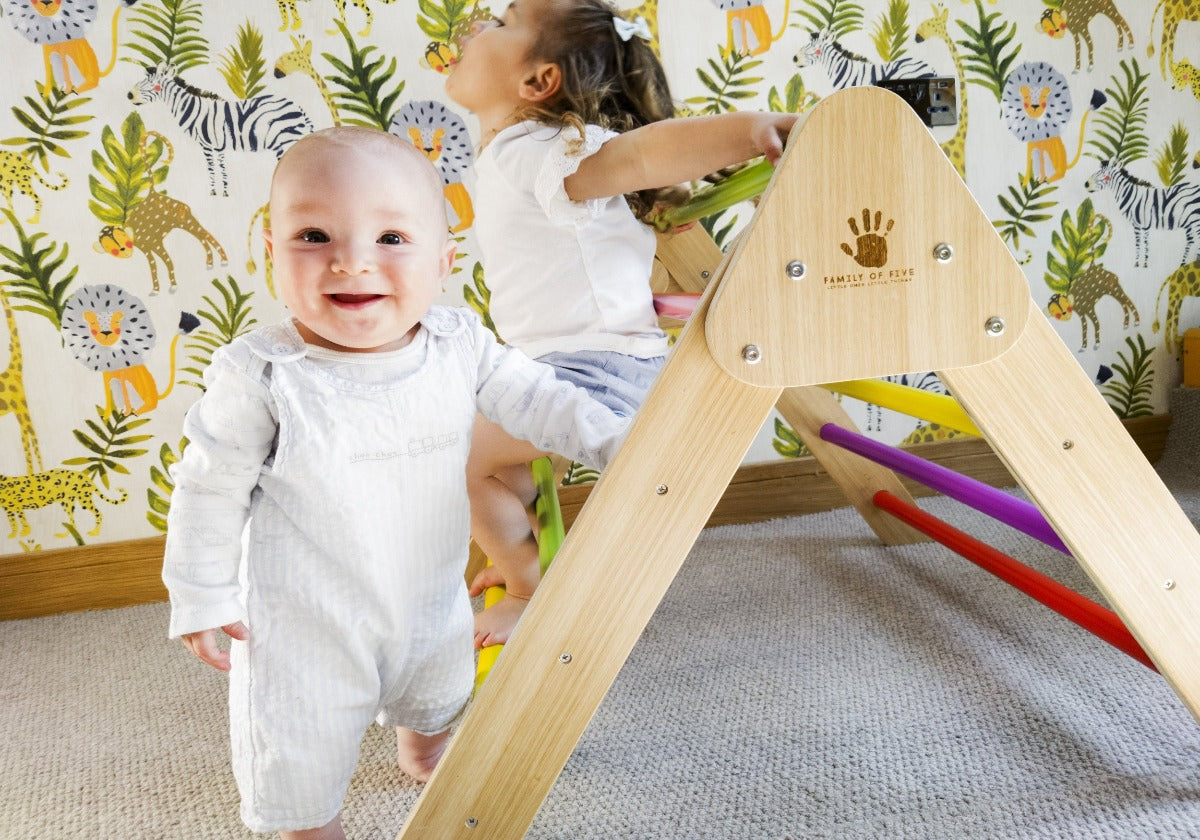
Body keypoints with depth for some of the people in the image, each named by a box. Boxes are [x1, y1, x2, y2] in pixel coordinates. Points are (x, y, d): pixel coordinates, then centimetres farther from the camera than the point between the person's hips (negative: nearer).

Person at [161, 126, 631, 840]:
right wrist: (203, 599, -8)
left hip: (432, 602, 5)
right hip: (306, 620, -4)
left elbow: (534, 398, -4)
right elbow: (211, 489, -14)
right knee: (302, 762, 11)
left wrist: (620, 443, -12)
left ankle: (425, 758, 65)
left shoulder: (459, 344, -17)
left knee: (435, 699, 32)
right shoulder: (261, 377, -26)